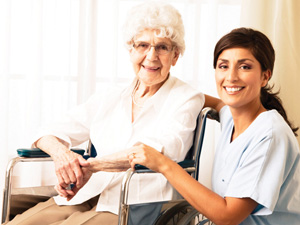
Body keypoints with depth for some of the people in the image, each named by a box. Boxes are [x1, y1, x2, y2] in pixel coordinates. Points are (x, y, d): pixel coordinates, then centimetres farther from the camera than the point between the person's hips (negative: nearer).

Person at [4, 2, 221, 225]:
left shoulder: (186, 98, 3)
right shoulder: (111, 97, 17)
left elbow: (161, 148, -16)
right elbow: (50, 134, 14)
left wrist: (89, 165, -20)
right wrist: (60, 153, -11)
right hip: (86, 196, 5)